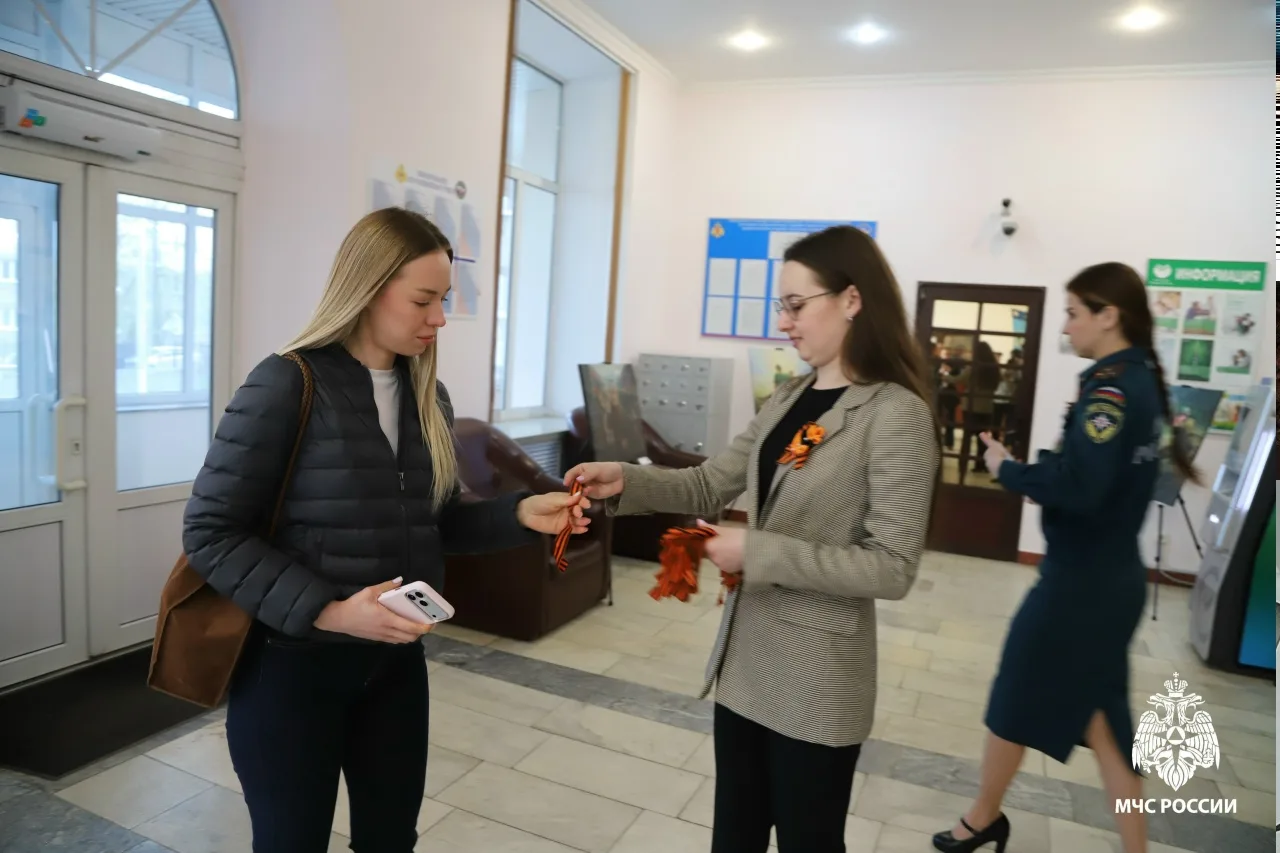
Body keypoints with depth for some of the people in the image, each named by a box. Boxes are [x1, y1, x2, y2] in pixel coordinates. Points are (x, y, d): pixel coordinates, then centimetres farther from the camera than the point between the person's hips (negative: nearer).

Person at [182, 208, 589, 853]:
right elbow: (209, 534, -16)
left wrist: (520, 514, -6)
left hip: (395, 660, 6)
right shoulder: (285, 386, -16)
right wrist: (328, 610, -25)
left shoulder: (427, 396, 4)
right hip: (293, 663, -5)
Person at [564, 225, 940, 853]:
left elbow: (893, 569, -21)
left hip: (817, 679, -7)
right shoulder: (788, 399, 6)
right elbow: (709, 485, 7)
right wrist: (627, 482, -9)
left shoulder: (895, 414, -18)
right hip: (744, 659, 7)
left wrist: (760, 552, -25)